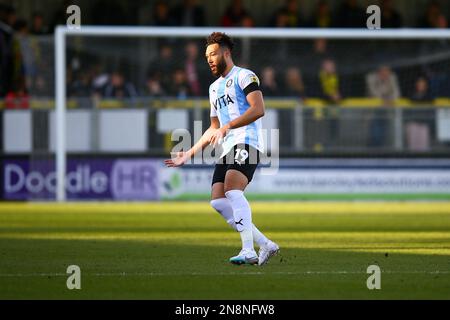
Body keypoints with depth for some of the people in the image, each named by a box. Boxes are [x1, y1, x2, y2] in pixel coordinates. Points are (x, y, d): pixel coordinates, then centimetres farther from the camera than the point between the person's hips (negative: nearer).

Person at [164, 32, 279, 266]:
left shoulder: (244, 76, 0)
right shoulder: (214, 88, 28)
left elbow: (258, 109, -15)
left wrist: (227, 127, -22)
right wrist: (189, 154, 29)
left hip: (246, 143, -9)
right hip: (227, 149, 9)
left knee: (231, 187, -30)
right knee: (218, 201, -6)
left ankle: (248, 251, -36)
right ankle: (265, 245, -2)